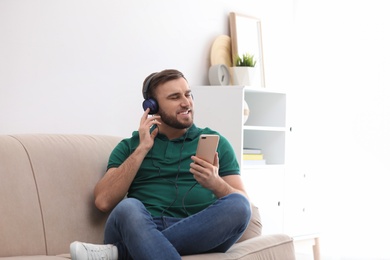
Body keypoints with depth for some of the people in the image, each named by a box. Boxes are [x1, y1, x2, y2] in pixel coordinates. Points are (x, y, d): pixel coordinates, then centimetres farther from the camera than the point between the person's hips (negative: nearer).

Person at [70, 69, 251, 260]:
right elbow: (104, 201, 2)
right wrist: (142, 148, 1)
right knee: (128, 208, -34)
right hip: (142, 229, -1)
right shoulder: (130, 145, 18)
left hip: (200, 234, 2)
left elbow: (242, 202, 9)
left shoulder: (215, 142, 18)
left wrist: (216, 184, -13)